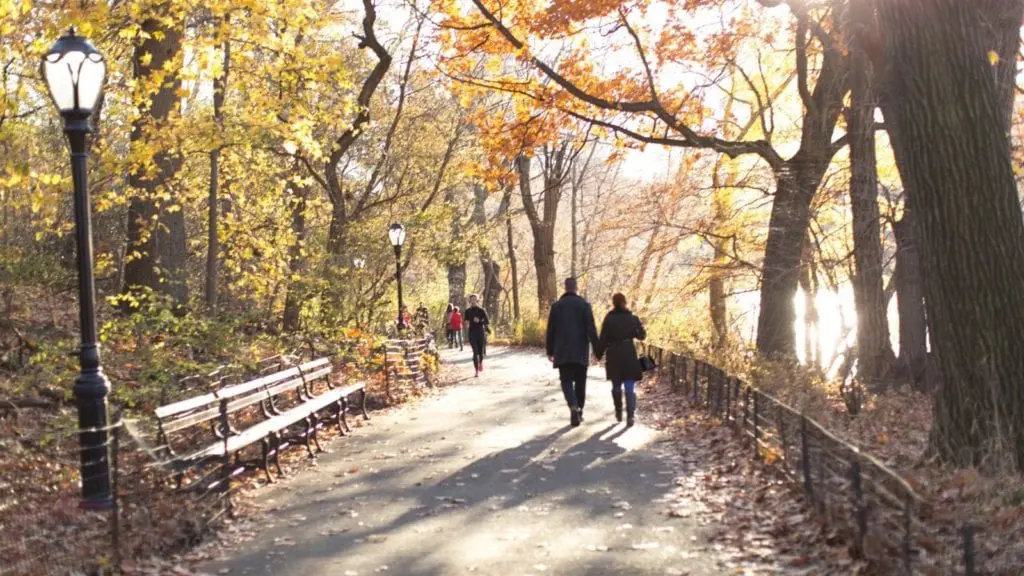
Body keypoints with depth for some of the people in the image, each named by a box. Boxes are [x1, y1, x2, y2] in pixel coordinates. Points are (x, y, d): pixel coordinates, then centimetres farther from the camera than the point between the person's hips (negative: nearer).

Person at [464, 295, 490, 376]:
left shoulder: (481, 310, 0)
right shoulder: (468, 311, 7)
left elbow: (487, 322, -5)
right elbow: (466, 321, 17)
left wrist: (479, 321, -20)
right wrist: (466, 322, -6)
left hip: (481, 332, -1)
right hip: (472, 333, 1)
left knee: (481, 351, 1)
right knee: (475, 352, -8)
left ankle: (481, 362, 38)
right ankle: (477, 371, -6)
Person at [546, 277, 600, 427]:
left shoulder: (556, 306, 1)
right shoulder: (584, 305, -3)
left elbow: (550, 330, 3)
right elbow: (591, 329, -8)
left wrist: (550, 351, 11)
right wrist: (596, 349, -4)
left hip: (562, 352, 0)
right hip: (580, 352, 0)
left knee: (566, 381, 1)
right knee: (580, 382, 12)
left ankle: (574, 407, -24)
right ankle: (579, 411, 17)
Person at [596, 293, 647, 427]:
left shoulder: (609, 319, -5)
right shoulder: (633, 318, -1)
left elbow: (603, 339, -6)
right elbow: (641, 335, 6)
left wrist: (599, 354, 7)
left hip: (613, 356, 0)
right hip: (629, 355, 0)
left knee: (616, 385, 18)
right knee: (630, 387, 1)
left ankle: (618, 411, 28)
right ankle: (630, 416, -9)